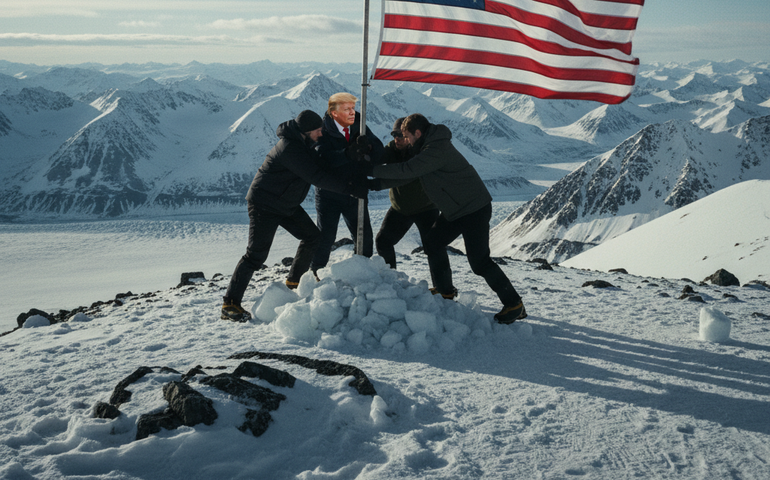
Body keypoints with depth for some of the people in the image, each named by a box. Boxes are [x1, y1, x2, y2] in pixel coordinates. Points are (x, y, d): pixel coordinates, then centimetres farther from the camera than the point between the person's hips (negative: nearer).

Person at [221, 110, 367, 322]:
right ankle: (230, 304, -7)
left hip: (287, 204, 10)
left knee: (312, 237, 10)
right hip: (264, 205, -10)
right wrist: (351, 188, -31)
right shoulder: (290, 148, -28)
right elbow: (317, 177, -32)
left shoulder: (304, 143, 3)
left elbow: (321, 167, 9)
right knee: (256, 254, -12)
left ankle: (295, 280, 27)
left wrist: (352, 176, -6)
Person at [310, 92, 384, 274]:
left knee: (365, 236, 7)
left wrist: (368, 146, -32)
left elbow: (378, 152, -9)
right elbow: (324, 159, -32)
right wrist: (350, 153, -47)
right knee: (325, 237, -3)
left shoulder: (359, 126, -1)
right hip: (329, 194, -4)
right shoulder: (323, 131, -14)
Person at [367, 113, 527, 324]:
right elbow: (406, 175, 19)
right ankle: (445, 291, 29)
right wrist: (376, 183, 12)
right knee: (433, 243, 14)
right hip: (454, 209, 10)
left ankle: (514, 304, -2)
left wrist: (373, 170, -17)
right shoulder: (428, 147, 10)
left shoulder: (437, 149, -23)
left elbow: (406, 170, -26)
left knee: (479, 261, -12)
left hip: (474, 209, -10)